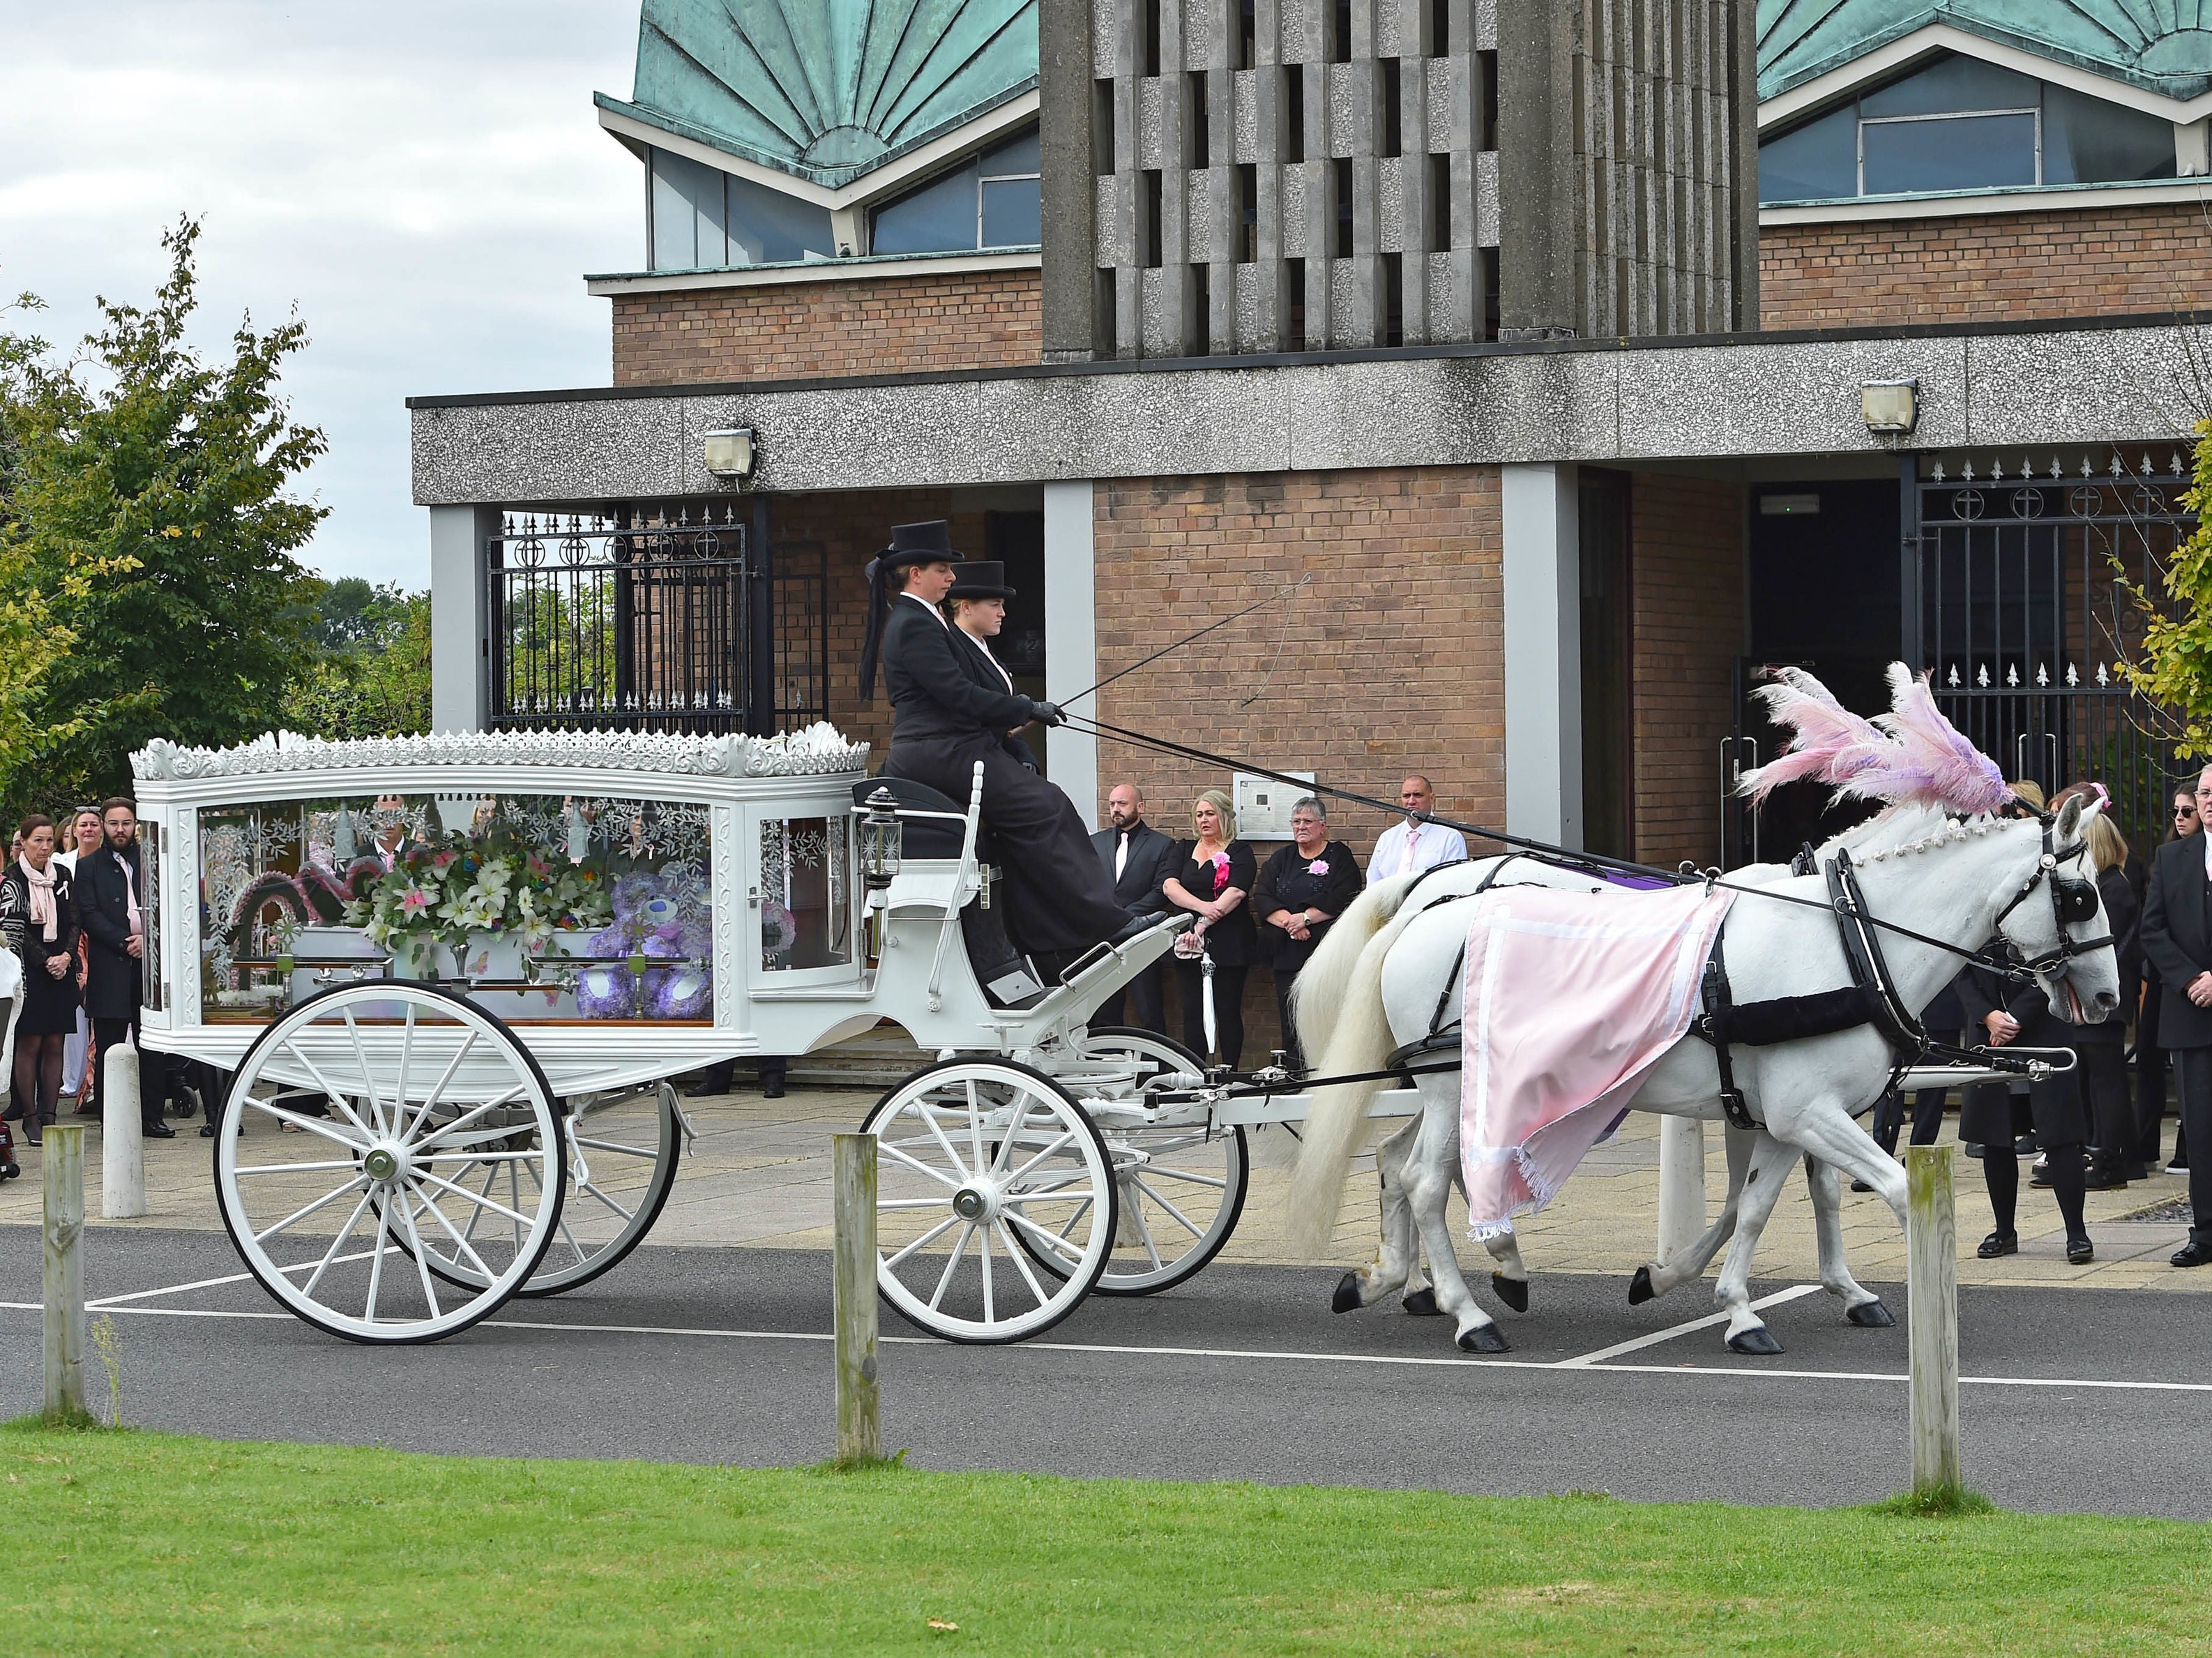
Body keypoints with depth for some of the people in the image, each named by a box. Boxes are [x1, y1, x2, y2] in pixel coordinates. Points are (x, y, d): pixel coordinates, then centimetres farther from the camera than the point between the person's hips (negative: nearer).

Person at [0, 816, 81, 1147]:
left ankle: (49, 1116, 5)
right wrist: (46, 961, -12)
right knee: (29, 1044, -4)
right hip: (29, 970, -4)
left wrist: (67, 956, -6)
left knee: (55, 1044, 2)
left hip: (62, 970, 4)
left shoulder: (62, 875, 11)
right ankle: (30, 1117, 1)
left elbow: (74, 922, 10)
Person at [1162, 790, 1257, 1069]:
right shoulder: (1184, 850, 15)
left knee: (1228, 1011, -1)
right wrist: (1201, 906, -18)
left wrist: (1204, 924, -22)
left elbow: (1236, 893, -13)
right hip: (1188, 943, 4)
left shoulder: (1239, 852, 2)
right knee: (1192, 1012, 2)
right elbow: (1169, 885, -1)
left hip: (1227, 943, -4)